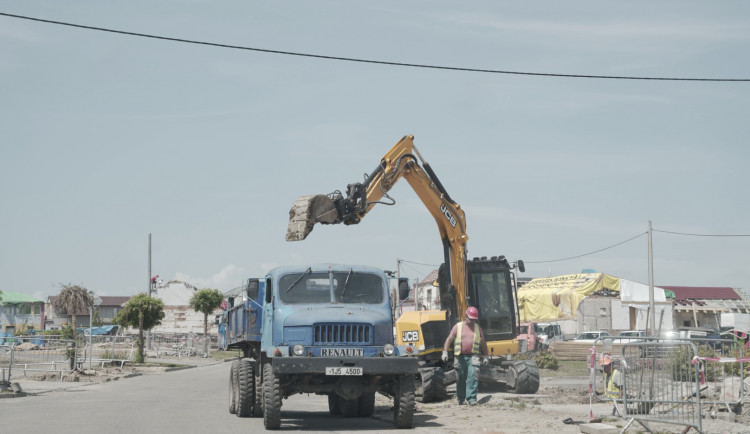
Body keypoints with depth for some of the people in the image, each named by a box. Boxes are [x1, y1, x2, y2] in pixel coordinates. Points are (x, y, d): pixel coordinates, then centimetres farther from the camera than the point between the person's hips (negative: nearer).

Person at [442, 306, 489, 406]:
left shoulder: (478, 328, 13)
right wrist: (445, 352, -10)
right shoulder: (458, 327, 5)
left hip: (473, 357, 0)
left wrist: (485, 356, 15)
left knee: (473, 377, -14)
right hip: (460, 357, 0)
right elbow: (449, 339, 1)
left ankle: (471, 398, -15)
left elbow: (483, 343, 19)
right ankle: (461, 399, 18)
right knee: (460, 379, 6)